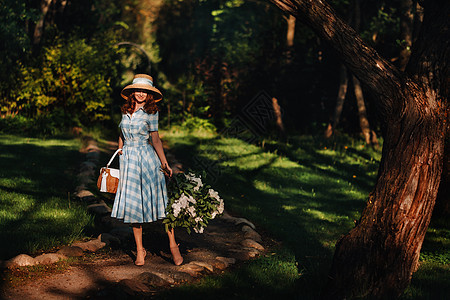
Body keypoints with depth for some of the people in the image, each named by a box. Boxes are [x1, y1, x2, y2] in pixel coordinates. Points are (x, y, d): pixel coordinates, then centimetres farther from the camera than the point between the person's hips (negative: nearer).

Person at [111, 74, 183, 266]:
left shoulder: (151, 112, -2)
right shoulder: (126, 110, 10)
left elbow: (155, 139, -1)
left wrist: (164, 163, -6)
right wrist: (119, 156, 17)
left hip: (147, 158, -4)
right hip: (127, 161, 4)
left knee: (158, 201, -4)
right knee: (131, 204, 3)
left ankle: (173, 245, 6)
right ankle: (140, 250, 11)